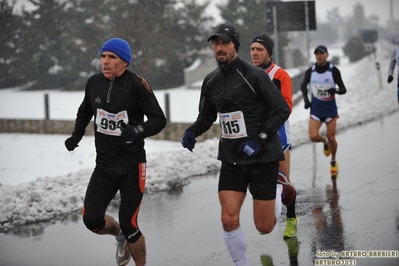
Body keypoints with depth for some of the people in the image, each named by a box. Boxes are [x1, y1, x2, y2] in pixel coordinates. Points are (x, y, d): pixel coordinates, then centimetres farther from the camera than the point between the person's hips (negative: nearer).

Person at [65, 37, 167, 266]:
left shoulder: (136, 84, -13)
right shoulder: (94, 83, 4)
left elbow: (159, 119, -14)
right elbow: (85, 112, 23)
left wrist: (138, 130, -32)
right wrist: (77, 135, 8)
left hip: (132, 167, -4)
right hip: (104, 166, 5)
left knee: (129, 226, -3)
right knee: (92, 220, -6)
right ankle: (120, 236, 28)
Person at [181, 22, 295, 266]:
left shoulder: (254, 75, -13)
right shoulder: (211, 81, 4)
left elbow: (282, 111, -12)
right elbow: (207, 116, 18)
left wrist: (259, 140, -21)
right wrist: (193, 131, -3)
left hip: (262, 157, -4)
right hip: (232, 159, 4)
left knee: (264, 227, 3)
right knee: (229, 220, -9)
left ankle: (279, 190, 33)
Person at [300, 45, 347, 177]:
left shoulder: (333, 70, -10)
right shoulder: (310, 72, -3)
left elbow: (343, 89, -8)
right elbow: (303, 85, 13)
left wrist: (335, 90, -30)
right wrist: (306, 99, -1)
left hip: (330, 109, -2)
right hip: (315, 109, 2)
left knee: (331, 138, 2)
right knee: (313, 136, -14)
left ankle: (333, 162, 28)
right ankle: (324, 141, 23)